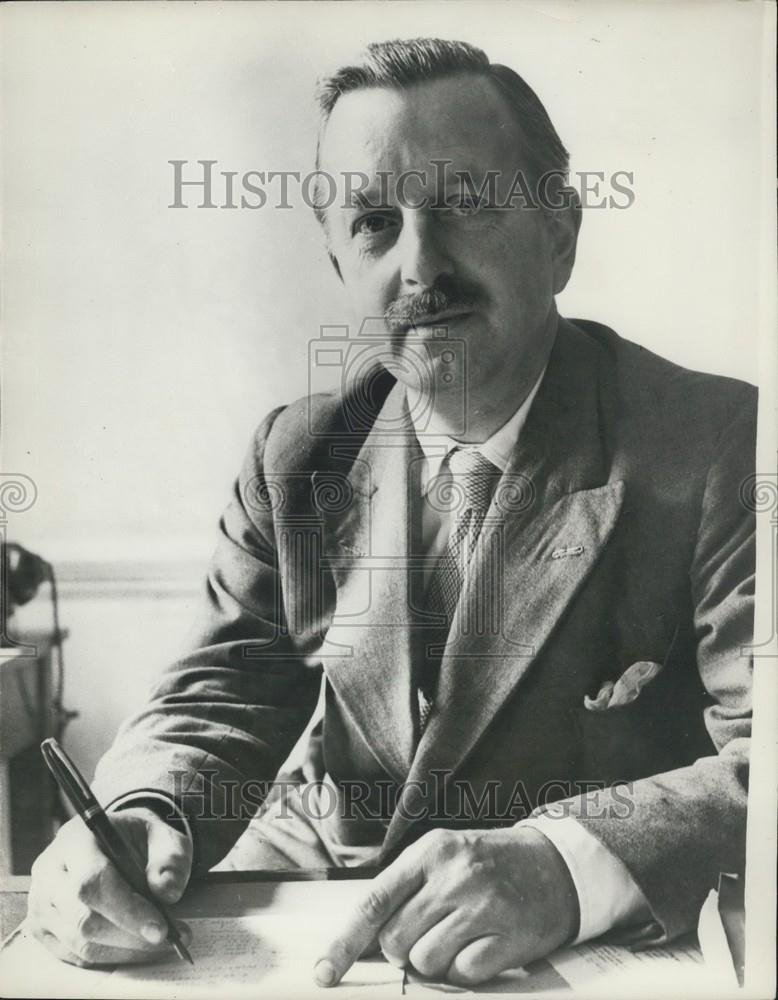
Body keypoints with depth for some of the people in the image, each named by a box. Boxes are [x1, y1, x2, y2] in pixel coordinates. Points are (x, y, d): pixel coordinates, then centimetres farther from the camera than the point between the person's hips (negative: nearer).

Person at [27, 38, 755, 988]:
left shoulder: (721, 447, -13)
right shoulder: (295, 456, 1)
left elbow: (758, 755, -18)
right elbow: (219, 702, 0)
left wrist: (566, 865, -34)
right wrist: (136, 819, -20)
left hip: (591, 944, -2)